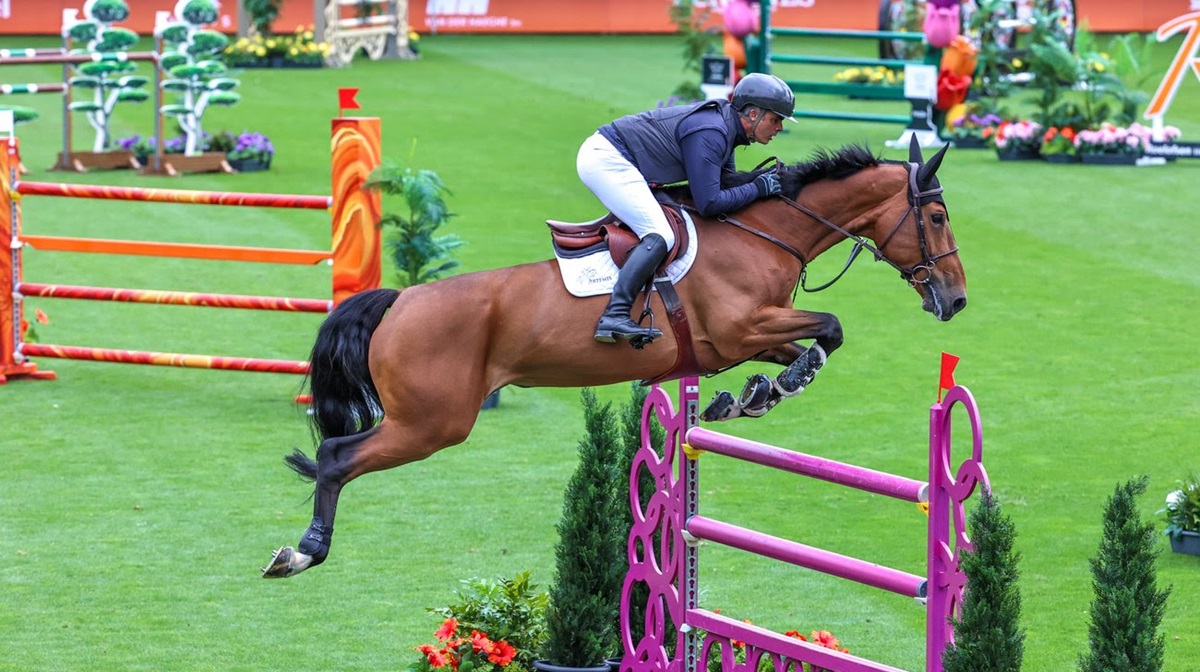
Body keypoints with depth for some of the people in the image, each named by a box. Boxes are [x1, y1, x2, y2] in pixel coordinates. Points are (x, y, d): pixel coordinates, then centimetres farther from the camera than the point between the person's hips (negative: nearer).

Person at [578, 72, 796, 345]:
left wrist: (765, 182, 4)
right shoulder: (711, 133, -21)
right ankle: (614, 317, -28)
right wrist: (758, 188, -13)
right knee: (660, 237, -19)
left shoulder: (724, 126, 10)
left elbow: (727, 185, 18)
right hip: (604, 159, -11)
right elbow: (709, 204, -21)